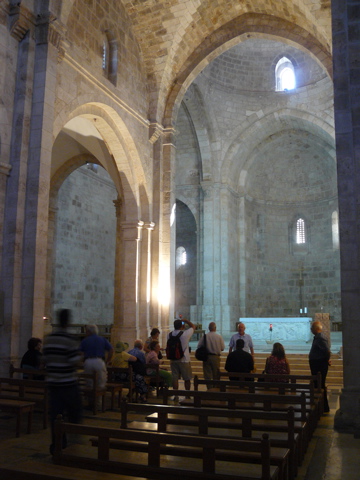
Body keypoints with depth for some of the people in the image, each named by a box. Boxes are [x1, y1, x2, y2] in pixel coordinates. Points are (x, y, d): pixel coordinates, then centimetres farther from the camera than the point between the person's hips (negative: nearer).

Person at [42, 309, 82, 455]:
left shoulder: (48, 339, 4)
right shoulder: (70, 340, -16)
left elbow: (45, 359, 10)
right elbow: (75, 361, -18)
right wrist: (80, 355, 2)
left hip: (52, 381, 5)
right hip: (68, 382, -5)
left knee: (55, 413, 7)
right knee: (74, 411, 12)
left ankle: (57, 444, 9)